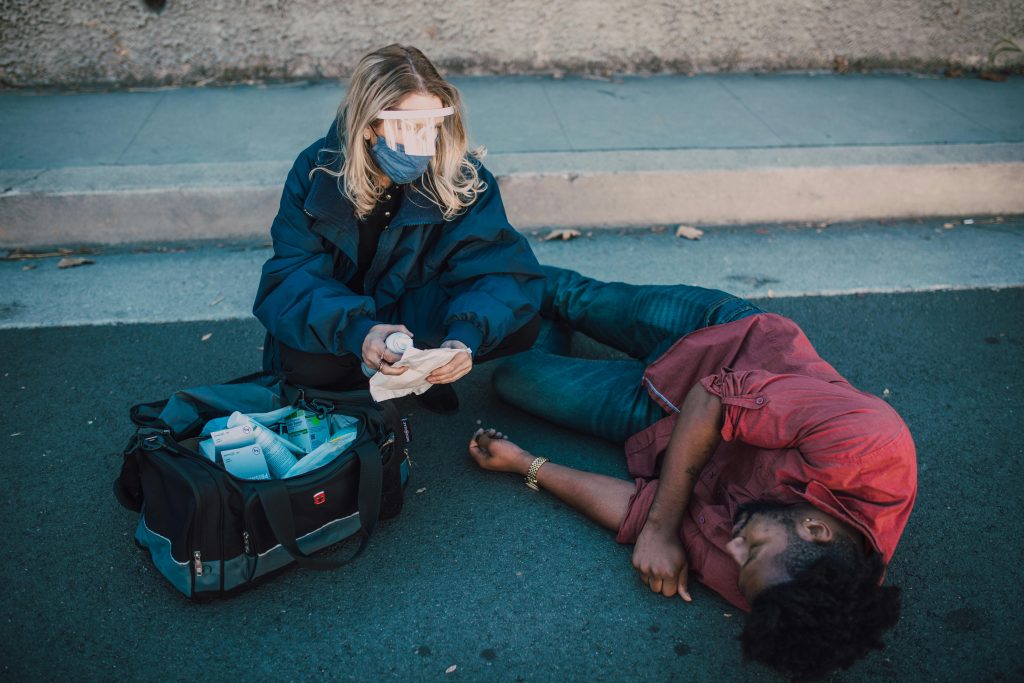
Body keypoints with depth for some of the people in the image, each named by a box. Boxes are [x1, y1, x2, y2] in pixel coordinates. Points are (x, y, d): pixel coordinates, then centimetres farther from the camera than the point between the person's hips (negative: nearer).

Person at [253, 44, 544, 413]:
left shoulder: (463, 176, -19)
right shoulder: (316, 170, -21)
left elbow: (500, 265, -23)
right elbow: (294, 277, -26)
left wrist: (466, 335, -45)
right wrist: (357, 332, -47)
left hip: (421, 313, 1)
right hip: (346, 316, 0)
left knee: (522, 326, -22)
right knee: (305, 362, -32)